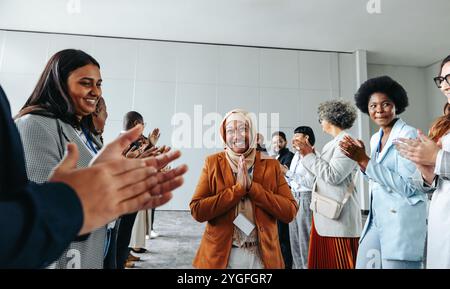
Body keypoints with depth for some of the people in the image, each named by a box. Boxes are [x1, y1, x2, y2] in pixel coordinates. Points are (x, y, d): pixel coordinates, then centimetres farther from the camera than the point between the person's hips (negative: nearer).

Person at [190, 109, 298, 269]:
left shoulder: (270, 164, -2)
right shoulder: (212, 163, -5)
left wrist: (252, 186, -19)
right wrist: (238, 188, -19)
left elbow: (290, 212, -10)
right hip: (220, 254, -1)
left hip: (263, 254, 1)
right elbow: (197, 210, -13)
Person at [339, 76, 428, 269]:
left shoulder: (409, 135, -12)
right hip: (377, 220, 7)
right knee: (362, 265, 12)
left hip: (403, 223, -7)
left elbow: (407, 186, -19)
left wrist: (365, 161, -21)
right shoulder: (375, 139, 10)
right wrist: (360, 160, -2)